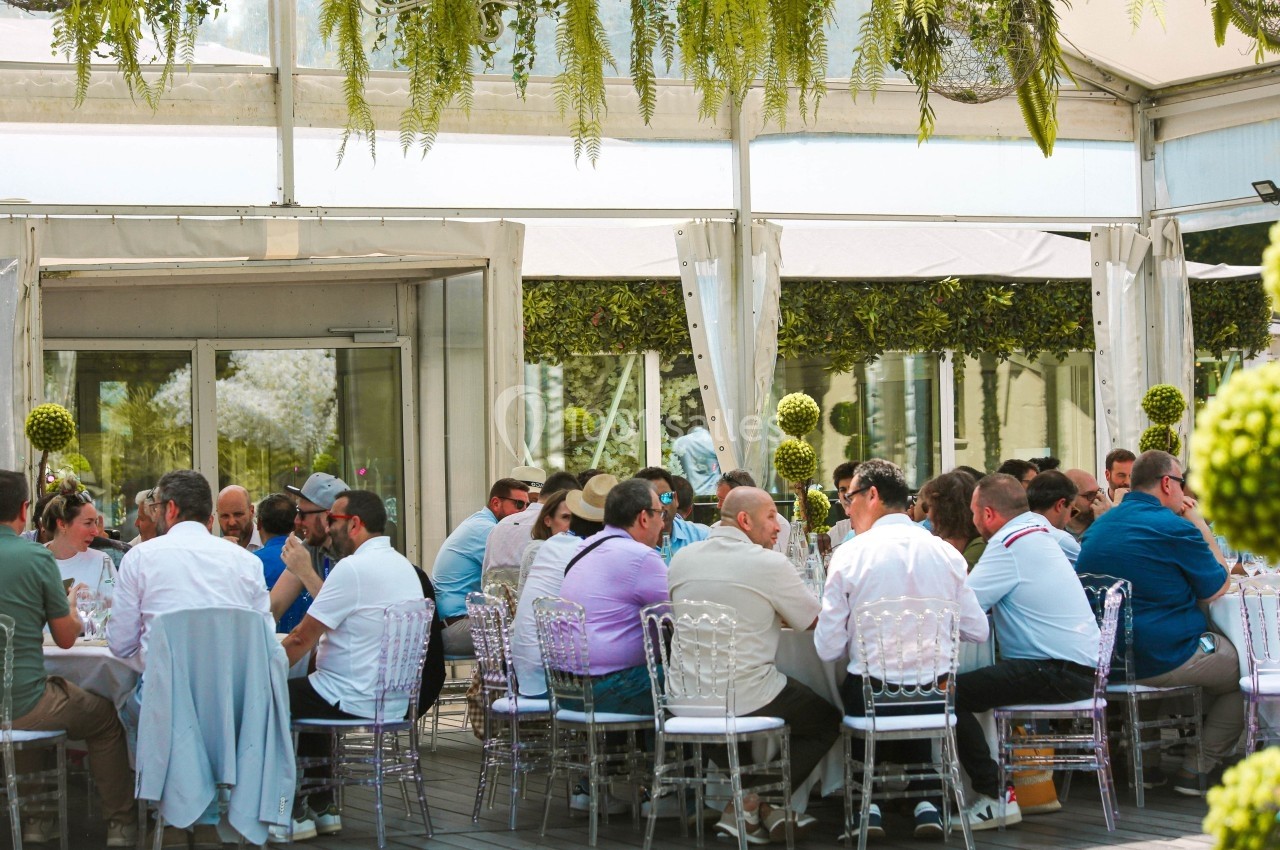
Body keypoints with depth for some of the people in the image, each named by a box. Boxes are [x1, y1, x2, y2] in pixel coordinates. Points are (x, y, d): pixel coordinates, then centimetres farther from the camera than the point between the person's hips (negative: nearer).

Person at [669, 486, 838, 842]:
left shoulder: (682, 559, 5)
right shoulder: (769, 564, -12)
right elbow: (815, 620, -1)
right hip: (747, 701, -6)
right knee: (828, 720, 19)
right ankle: (749, 805, 8)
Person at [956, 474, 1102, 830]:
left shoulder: (1008, 545, -13)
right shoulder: (1037, 531, 17)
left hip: (1061, 673, -10)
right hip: (1083, 664, 10)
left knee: (953, 693, -14)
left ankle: (996, 797, -12)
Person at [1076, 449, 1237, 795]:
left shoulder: (1098, 528, 11)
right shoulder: (1174, 528, -15)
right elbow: (1218, 588, -3)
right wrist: (1199, 523, 3)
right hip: (1164, 660, -8)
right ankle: (1196, 769, 12)